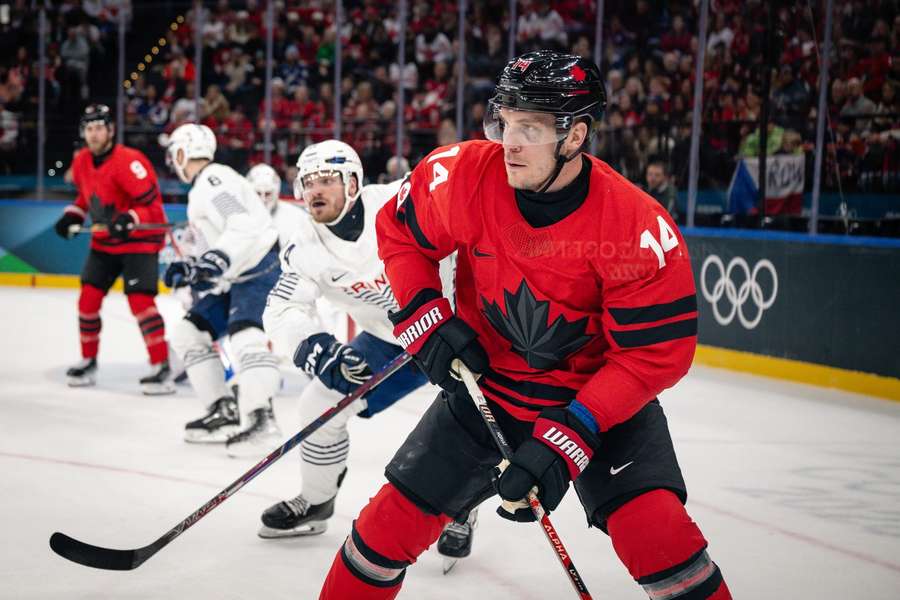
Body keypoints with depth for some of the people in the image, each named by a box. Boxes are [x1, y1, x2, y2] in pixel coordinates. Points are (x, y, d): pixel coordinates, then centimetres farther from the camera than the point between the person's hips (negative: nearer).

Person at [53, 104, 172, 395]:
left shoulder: (128, 161, -23)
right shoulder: (81, 161, 2)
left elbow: (152, 203, -25)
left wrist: (129, 221, -39)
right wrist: (73, 216, 8)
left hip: (140, 238, -8)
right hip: (104, 240, 8)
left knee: (140, 300, -17)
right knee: (89, 298, 5)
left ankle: (162, 367, -12)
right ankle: (88, 362, 22)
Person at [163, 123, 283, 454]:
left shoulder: (214, 179, -12)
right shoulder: (201, 189, 21)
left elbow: (244, 225, -27)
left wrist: (217, 260, -36)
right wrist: (189, 267, 14)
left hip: (261, 270, -11)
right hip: (234, 281, 11)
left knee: (245, 335, -30)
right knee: (188, 333, 11)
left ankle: (260, 422, -38)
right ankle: (225, 412, 12)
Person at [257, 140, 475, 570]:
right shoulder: (306, 245, -10)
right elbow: (283, 311, -12)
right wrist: (315, 349, -31)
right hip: (390, 338, 5)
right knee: (321, 403, 2)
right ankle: (315, 503, 26)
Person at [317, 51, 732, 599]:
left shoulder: (638, 226, -27)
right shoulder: (465, 174, -18)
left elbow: (656, 352, -22)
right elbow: (399, 230, 2)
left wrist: (566, 437, -27)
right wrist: (427, 322, -11)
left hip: (599, 393, -2)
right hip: (484, 381, 3)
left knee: (655, 531, -22)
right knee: (394, 521, 2)